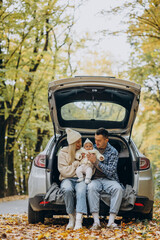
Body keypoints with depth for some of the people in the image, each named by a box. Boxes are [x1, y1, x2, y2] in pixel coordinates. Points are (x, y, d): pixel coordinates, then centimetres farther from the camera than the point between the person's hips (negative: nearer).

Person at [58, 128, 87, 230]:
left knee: (81, 190, -37)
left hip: (81, 179, 1)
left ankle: (79, 221, -48)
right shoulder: (63, 152, 10)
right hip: (67, 179, 0)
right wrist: (77, 164, -5)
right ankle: (72, 218, -25)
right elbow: (63, 171, 0)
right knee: (68, 189, -38)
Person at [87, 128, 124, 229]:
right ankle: (96, 221, -37)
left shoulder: (113, 152, 2)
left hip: (109, 179, -1)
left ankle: (111, 221, -32)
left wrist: (96, 162, -15)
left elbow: (111, 171, -8)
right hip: (95, 179, 1)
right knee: (91, 187, -35)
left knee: (118, 189, -33)